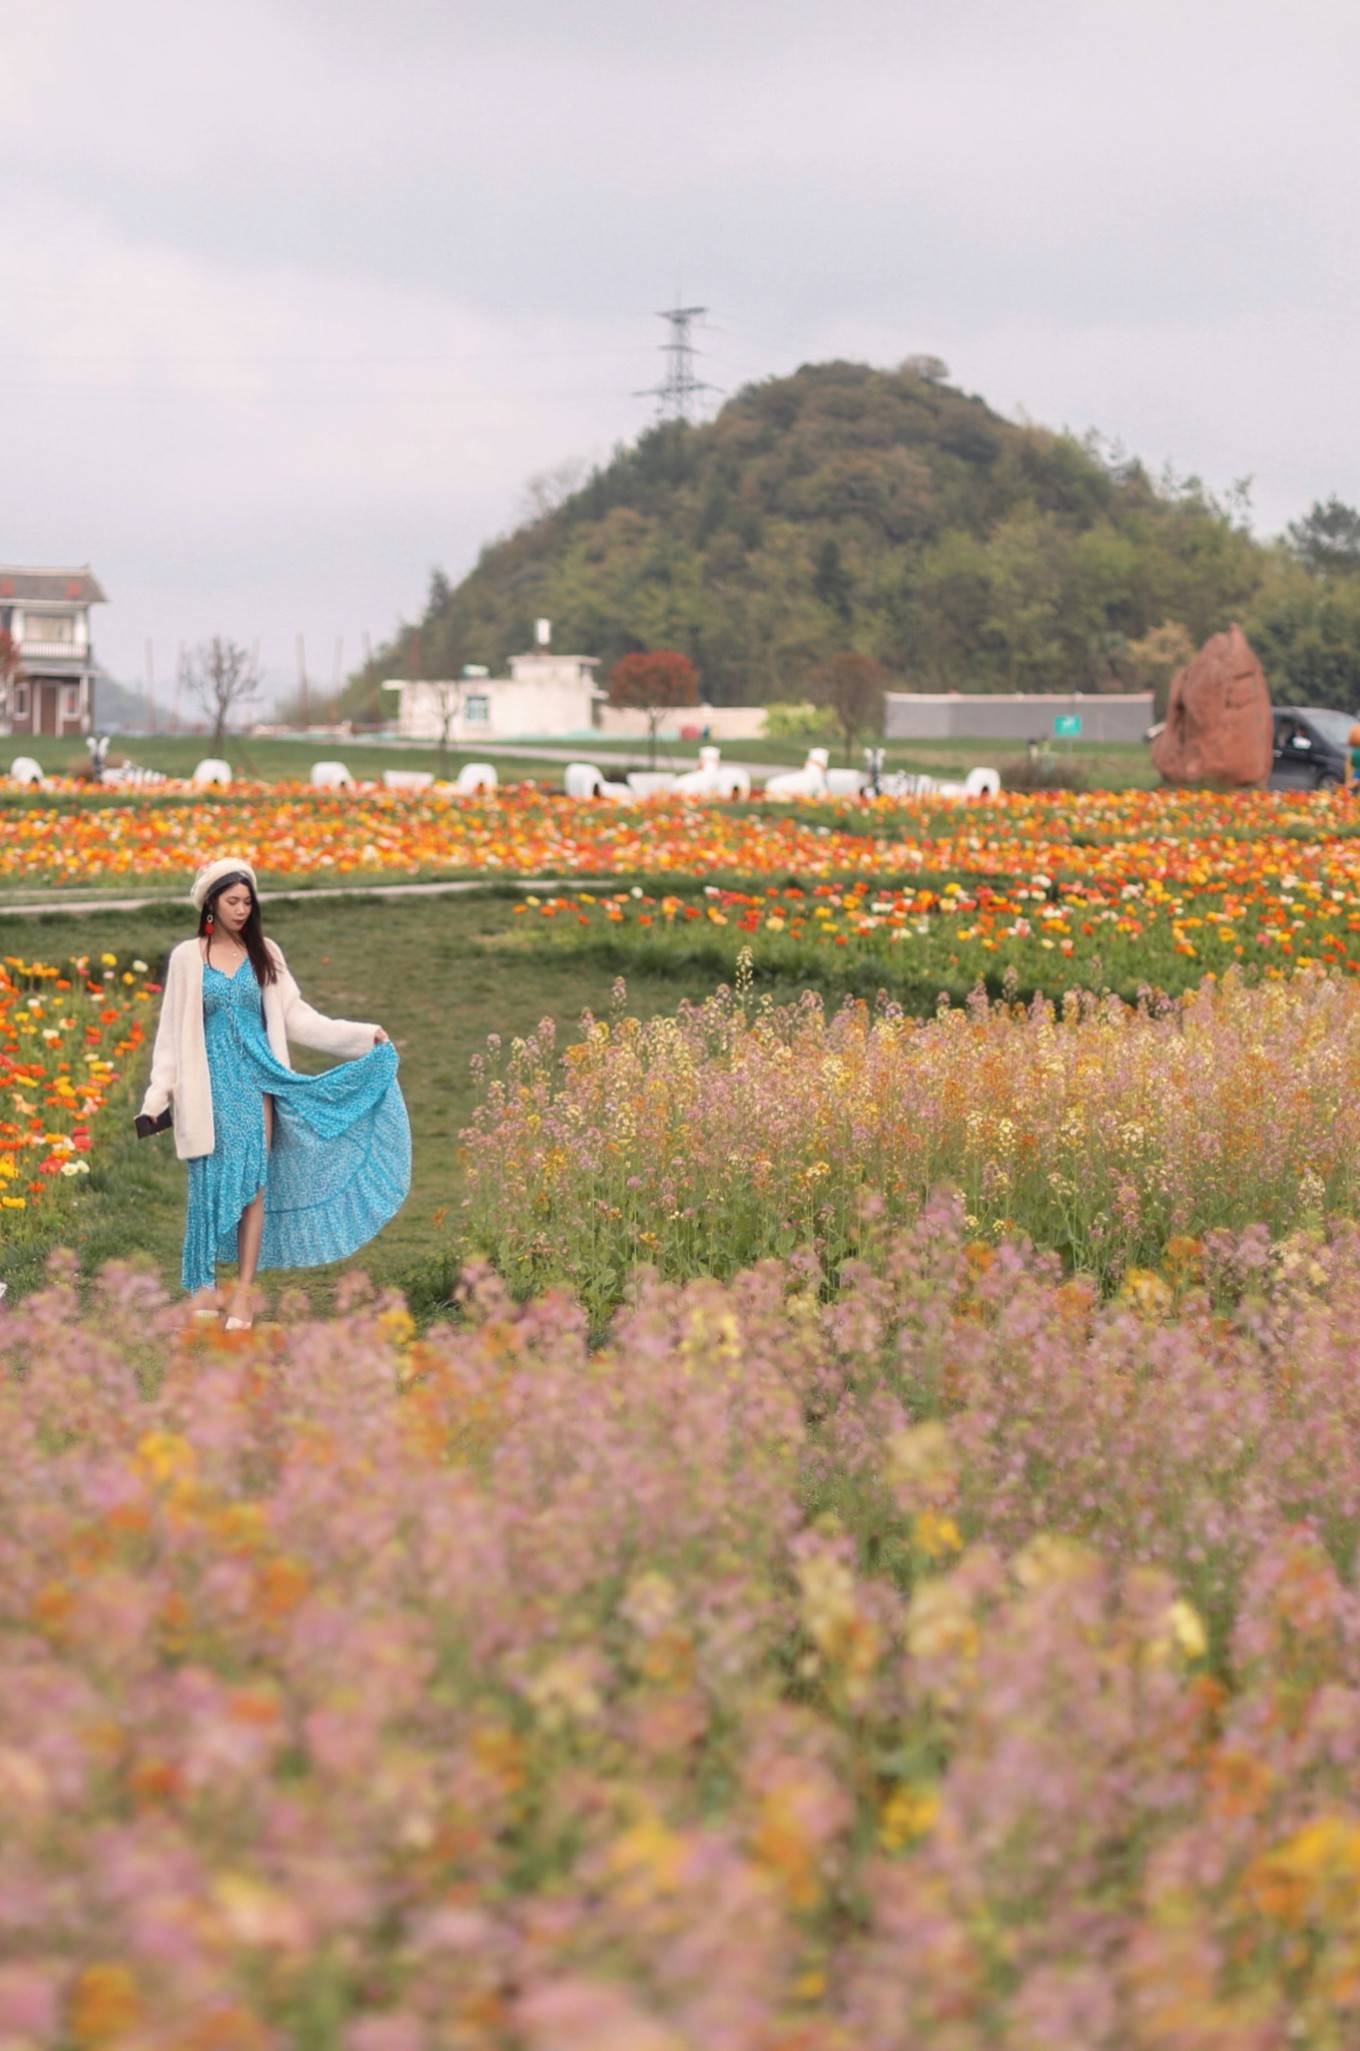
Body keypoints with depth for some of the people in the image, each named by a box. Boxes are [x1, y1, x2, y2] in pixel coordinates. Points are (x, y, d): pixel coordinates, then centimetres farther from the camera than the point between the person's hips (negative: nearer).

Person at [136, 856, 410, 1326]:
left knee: (254, 1183, -5)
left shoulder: (265, 954, 6)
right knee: (210, 1184, -1)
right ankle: (203, 1285, 8)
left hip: (256, 1077, 1)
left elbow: (296, 1017, 6)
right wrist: (158, 1096, -2)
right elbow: (171, 1031, 3)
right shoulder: (187, 957, 1)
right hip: (210, 1083, -1)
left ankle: (243, 1292, -3)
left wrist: (361, 1036, -1)